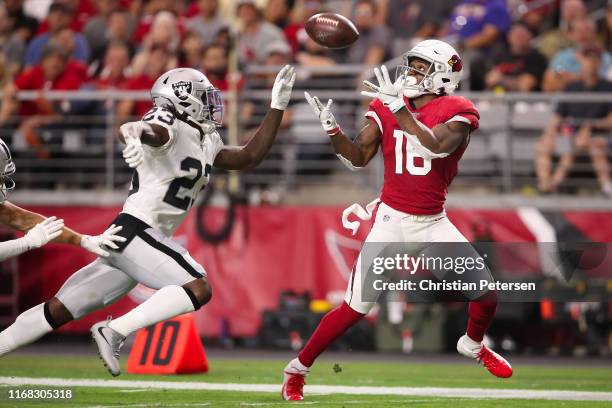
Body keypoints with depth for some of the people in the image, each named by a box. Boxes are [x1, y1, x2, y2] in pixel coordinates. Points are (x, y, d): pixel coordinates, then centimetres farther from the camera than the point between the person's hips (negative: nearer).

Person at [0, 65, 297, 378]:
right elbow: (147, 130, -33)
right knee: (198, 289, -22)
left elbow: (250, 157, 21)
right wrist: (133, 133, -59)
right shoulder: (169, 128, -11)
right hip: (134, 231, -9)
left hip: (149, 238, 9)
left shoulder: (207, 143, 16)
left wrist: (277, 106, 17)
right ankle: (113, 332, -23)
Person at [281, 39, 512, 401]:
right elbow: (358, 159, 1)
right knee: (356, 307, -8)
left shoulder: (457, 112, -8)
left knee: (486, 292, -2)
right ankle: (297, 370, 3)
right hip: (392, 221, -1)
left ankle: (474, 345, 30)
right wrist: (331, 127, -14)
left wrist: (400, 109, -32)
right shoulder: (387, 106, 0)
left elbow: (435, 147, -27)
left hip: (434, 223, 1)